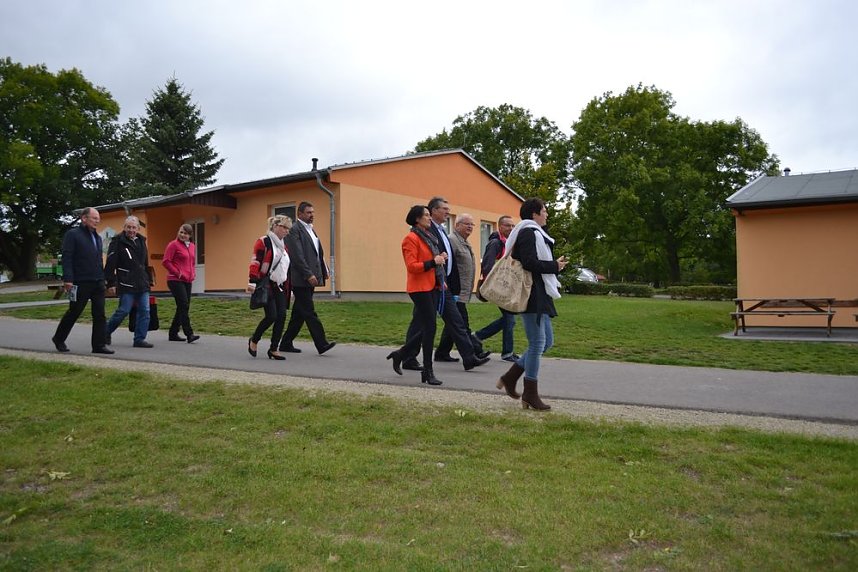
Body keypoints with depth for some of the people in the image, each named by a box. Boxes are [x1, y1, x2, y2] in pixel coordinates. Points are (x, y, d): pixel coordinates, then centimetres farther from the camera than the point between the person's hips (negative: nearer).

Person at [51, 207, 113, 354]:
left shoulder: (97, 237, 18)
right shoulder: (73, 234, -5)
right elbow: (67, 258, -12)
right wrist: (68, 279, -19)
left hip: (98, 283, 6)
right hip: (81, 283, -6)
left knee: (100, 315, 1)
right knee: (73, 313, 7)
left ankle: (99, 345, 4)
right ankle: (58, 339, 28)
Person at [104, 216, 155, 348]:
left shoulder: (141, 241, 16)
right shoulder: (117, 242, -4)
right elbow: (110, 264, -9)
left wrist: (149, 280, 20)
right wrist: (111, 283, -14)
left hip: (142, 285, 6)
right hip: (126, 285, -6)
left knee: (145, 311, 0)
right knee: (123, 311, -3)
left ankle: (139, 339, 6)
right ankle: (106, 332, 21)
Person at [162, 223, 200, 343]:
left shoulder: (192, 246, 13)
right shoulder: (173, 244, -6)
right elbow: (166, 262, -9)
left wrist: (193, 273, 8)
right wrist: (178, 273, -12)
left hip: (187, 281, 7)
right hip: (176, 280, -7)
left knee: (182, 308, 10)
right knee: (184, 306, -14)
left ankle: (173, 334, 21)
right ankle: (189, 334, -15)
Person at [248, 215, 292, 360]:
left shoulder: (284, 246, 18)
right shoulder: (263, 242, -5)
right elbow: (255, 263, -13)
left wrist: (289, 289, 20)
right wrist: (252, 282, -21)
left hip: (280, 287, 7)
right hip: (266, 285, -7)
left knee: (282, 316, -2)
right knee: (271, 316, -13)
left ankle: (274, 349, 8)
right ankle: (254, 340, 13)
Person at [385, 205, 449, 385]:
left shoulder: (428, 236, 18)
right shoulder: (411, 238, -10)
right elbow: (412, 266, -17)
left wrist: (440, 258, 7)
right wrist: (433, 262, -22)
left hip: (433, 287, 9)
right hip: (420, 288, -9)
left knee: (425, 328, 11)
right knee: (429, 328, -7)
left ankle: (400, 354, 28)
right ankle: (428, 372, 1)